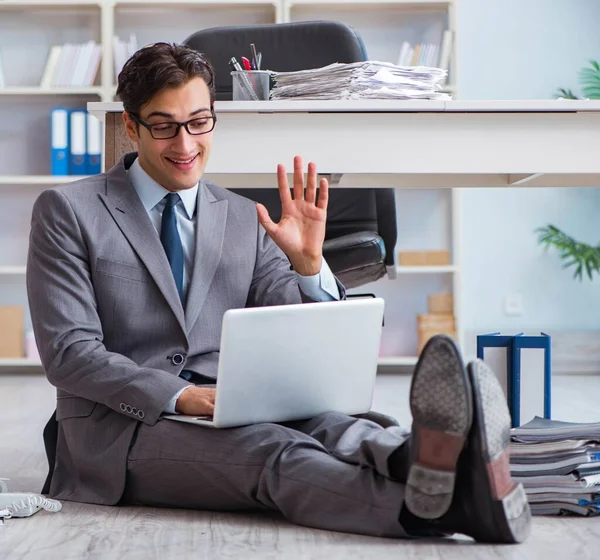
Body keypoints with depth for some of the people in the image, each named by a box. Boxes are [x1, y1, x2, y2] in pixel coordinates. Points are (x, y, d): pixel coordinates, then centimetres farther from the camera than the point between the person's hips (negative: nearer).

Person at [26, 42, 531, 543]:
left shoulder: (246, 221, 13)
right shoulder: (68, 212, 2)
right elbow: (68, 351, -7)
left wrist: (308, 263, -13)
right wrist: (180, 396, -21)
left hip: (231, 414, 4)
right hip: (122, 427, -3)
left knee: (319, 424, -32)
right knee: (275, 450, -35)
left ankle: (416, 460, -65)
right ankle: (432, 505, -60)